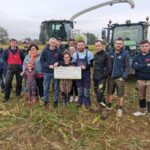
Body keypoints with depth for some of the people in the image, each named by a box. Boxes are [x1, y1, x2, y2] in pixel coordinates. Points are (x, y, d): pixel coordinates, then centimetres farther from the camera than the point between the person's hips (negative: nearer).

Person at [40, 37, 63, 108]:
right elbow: (42, 60, -3)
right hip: (47, 72, 0)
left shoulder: (58, 51, 1)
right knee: (46, 87, 8)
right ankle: (46, 101, 23)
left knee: (56, 87, 8)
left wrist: (58, 63, -12)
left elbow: (62, 60, 9)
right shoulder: (45, 51, -1)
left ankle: (56, 101, 22)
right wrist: (48, 66, -16)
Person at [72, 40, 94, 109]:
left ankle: (87, 103, 16)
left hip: (86, 73, -3)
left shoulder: (89, 53, -7)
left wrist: (86, 66, -20)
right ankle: (80, 101, 25)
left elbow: (92, 63, -6)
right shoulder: (75, 54, 3)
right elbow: (73, 64, 12)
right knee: (79, 88, 11)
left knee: (86, 88, 3)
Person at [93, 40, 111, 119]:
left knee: (100, 94, -13)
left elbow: (109, 68, -14)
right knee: (97, 93, 14)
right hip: (95, 77, 7)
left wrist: (102, 76, -16)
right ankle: (100, 106, 30)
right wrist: (94, 75, 10)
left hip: (102, 78, -7)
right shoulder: (95, 55, 11)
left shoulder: (106, 55, -11)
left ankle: (103, 110, -1)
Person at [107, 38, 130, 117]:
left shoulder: (125, 54, -8)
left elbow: (128, 67, -9)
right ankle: (109, 106, 33)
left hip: (120, 78, -4)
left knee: (120, 95, 5)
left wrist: (124, 77, -14)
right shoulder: (111, 53, 4)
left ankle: (120, 109, 21)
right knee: (110, 93, 16)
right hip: (111, 77, 4)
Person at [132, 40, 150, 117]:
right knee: (141, 97, 17)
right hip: (140, 80, 4)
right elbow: (133, 66, -13)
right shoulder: (137, 56, 4)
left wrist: (140, 67, -15)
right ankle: (141, 111, 33)